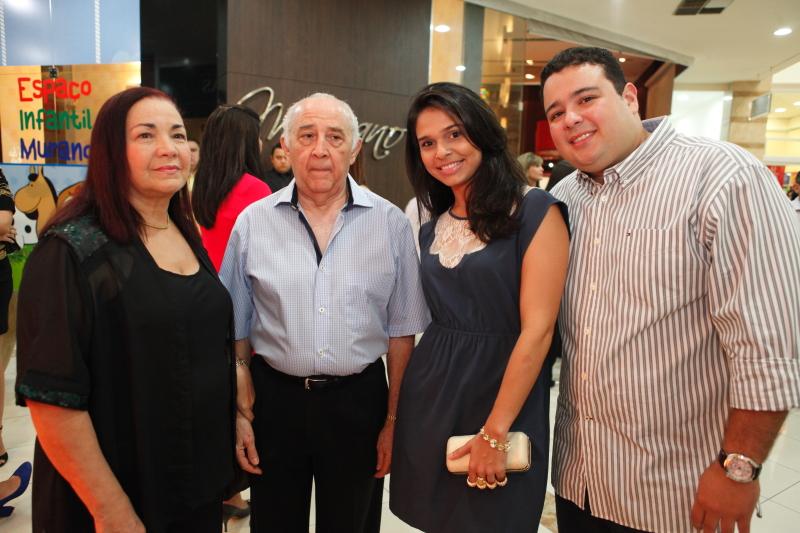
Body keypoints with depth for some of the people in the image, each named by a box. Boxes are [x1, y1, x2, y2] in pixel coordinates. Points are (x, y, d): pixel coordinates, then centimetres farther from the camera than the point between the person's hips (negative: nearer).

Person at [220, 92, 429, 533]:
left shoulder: (390, 224, -5)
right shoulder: (253, 222, -3)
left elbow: (402, 331, 0)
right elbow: (237, 331, 4)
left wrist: (393, 419, 1)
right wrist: (242, 414, 2)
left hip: (358, 401, 0)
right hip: (274, 398, 1)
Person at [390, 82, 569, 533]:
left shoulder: (535, 211, -12)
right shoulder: (433, 227, 6)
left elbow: (538, 329, -16)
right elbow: (432, 318, 10)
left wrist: (495, 430, -16)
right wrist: (396, 410, 8)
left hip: (502, 395, -5)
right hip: (431, 396, 6)